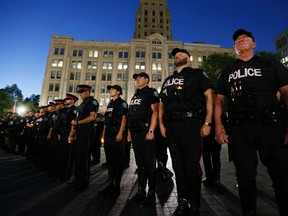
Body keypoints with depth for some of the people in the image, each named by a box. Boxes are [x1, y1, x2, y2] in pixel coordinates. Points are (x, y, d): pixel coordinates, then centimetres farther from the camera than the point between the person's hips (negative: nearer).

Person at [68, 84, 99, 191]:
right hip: (79, 133, 9)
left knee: (84, 157, -4)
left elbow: (92, 117, -17)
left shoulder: (93, 102, -4)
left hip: (87, 132, -9)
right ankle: (78, 180, 26)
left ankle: (84, 182, 9)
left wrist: (77, 122, -11)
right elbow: (75, 121, 21)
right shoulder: (82, 104, 23)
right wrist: (71, 134, 16)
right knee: (77, 157, 13)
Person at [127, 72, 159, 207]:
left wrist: (151, 131, -21)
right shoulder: (135, 95, 23)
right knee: (140, 164, 13)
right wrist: (129, 132, 16)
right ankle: (141, 191, 24)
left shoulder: (151, 92, -1)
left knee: (149, 164, 0)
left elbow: (155, 111, -13)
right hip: (135, 133, 8)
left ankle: (151, 194, 13)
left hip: (146, 132, -8)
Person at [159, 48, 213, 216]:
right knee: (178, 165, 11)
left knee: (192, 166, -1)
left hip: (190, 123, -5)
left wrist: (207, 122, -11)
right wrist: (162, 124, 9)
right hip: (171, 125, 5)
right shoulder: (168, 80, 23)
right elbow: (162, 104, 20)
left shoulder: (197, 74, 10)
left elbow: (209, 96, -1)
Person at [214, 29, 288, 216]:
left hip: (271, 125, -1)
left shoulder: (271, 65, 12)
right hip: (238, 128, 2)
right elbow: (219, 101, 12)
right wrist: (218, 126, -1)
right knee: (245, 176, 7)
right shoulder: (227, 73, 18)